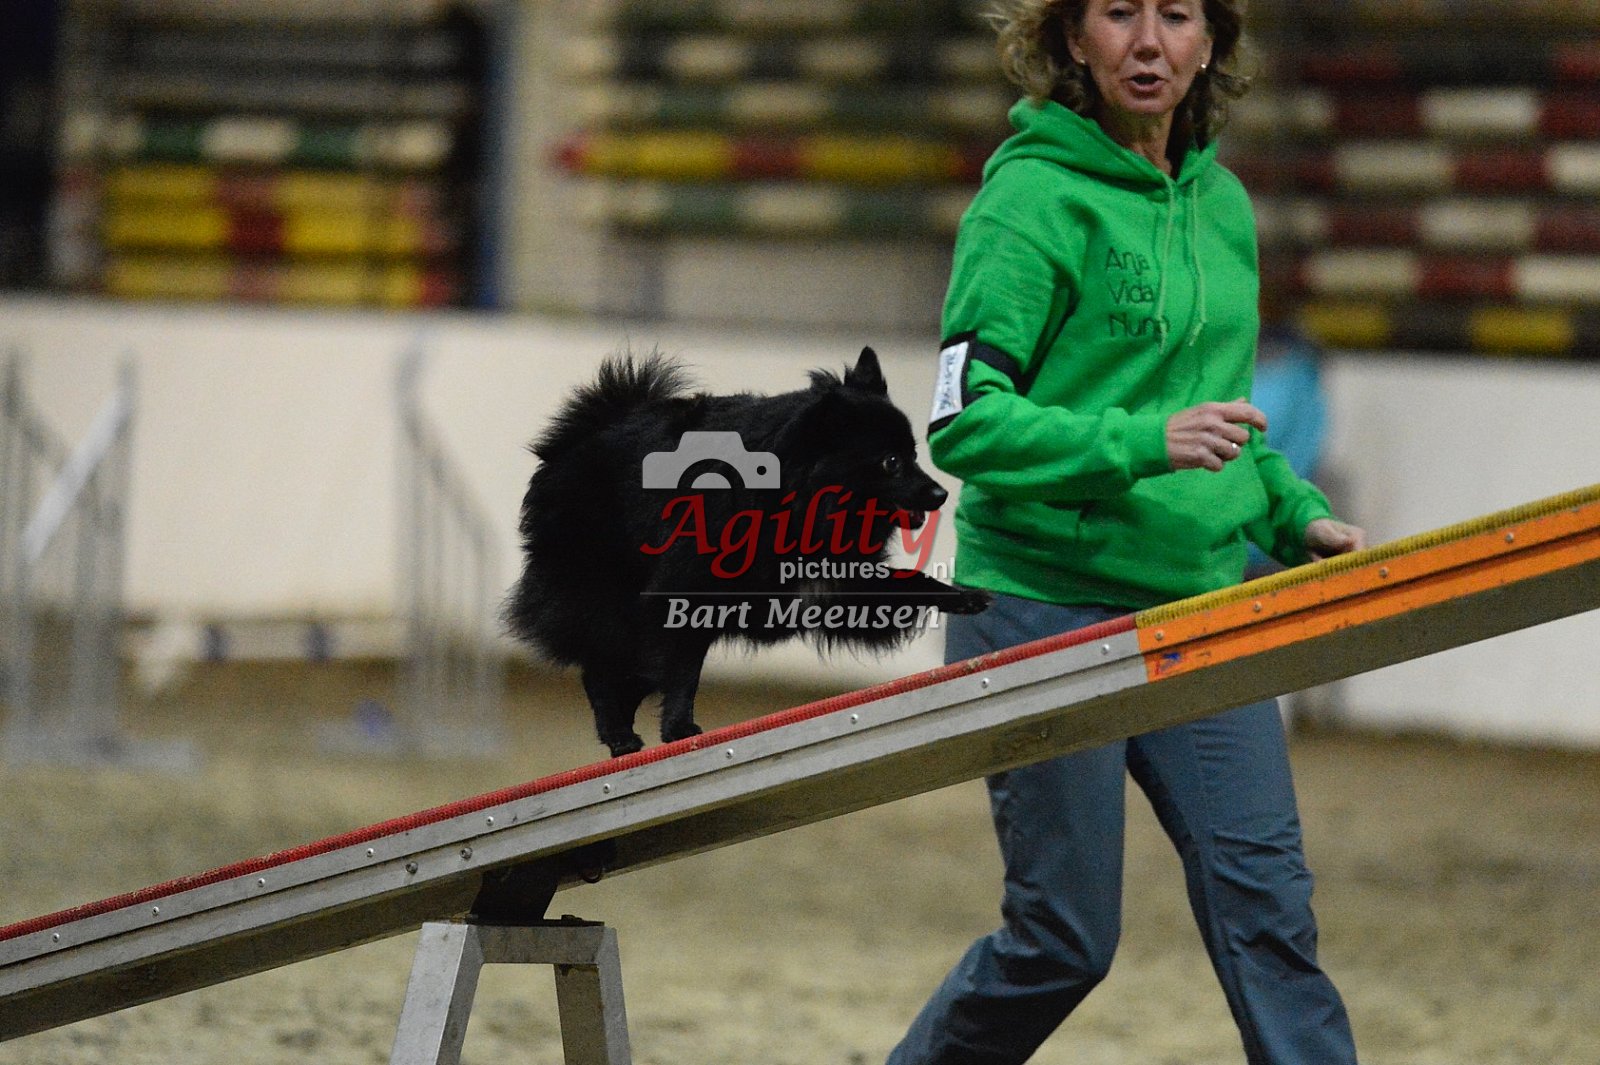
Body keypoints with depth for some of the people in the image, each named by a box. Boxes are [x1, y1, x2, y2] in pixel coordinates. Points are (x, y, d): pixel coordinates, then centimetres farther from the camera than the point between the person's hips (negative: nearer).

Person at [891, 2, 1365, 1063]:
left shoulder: (1221, 202, 11)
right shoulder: (1034, 198, -11)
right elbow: (965, 420, -16)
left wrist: (1293, 513, 9)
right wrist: (1143, 444, -27)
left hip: (1199, 599, 6)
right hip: (1045, 605, -6)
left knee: (1265, 896, -5)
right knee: (1065, 936, -1)